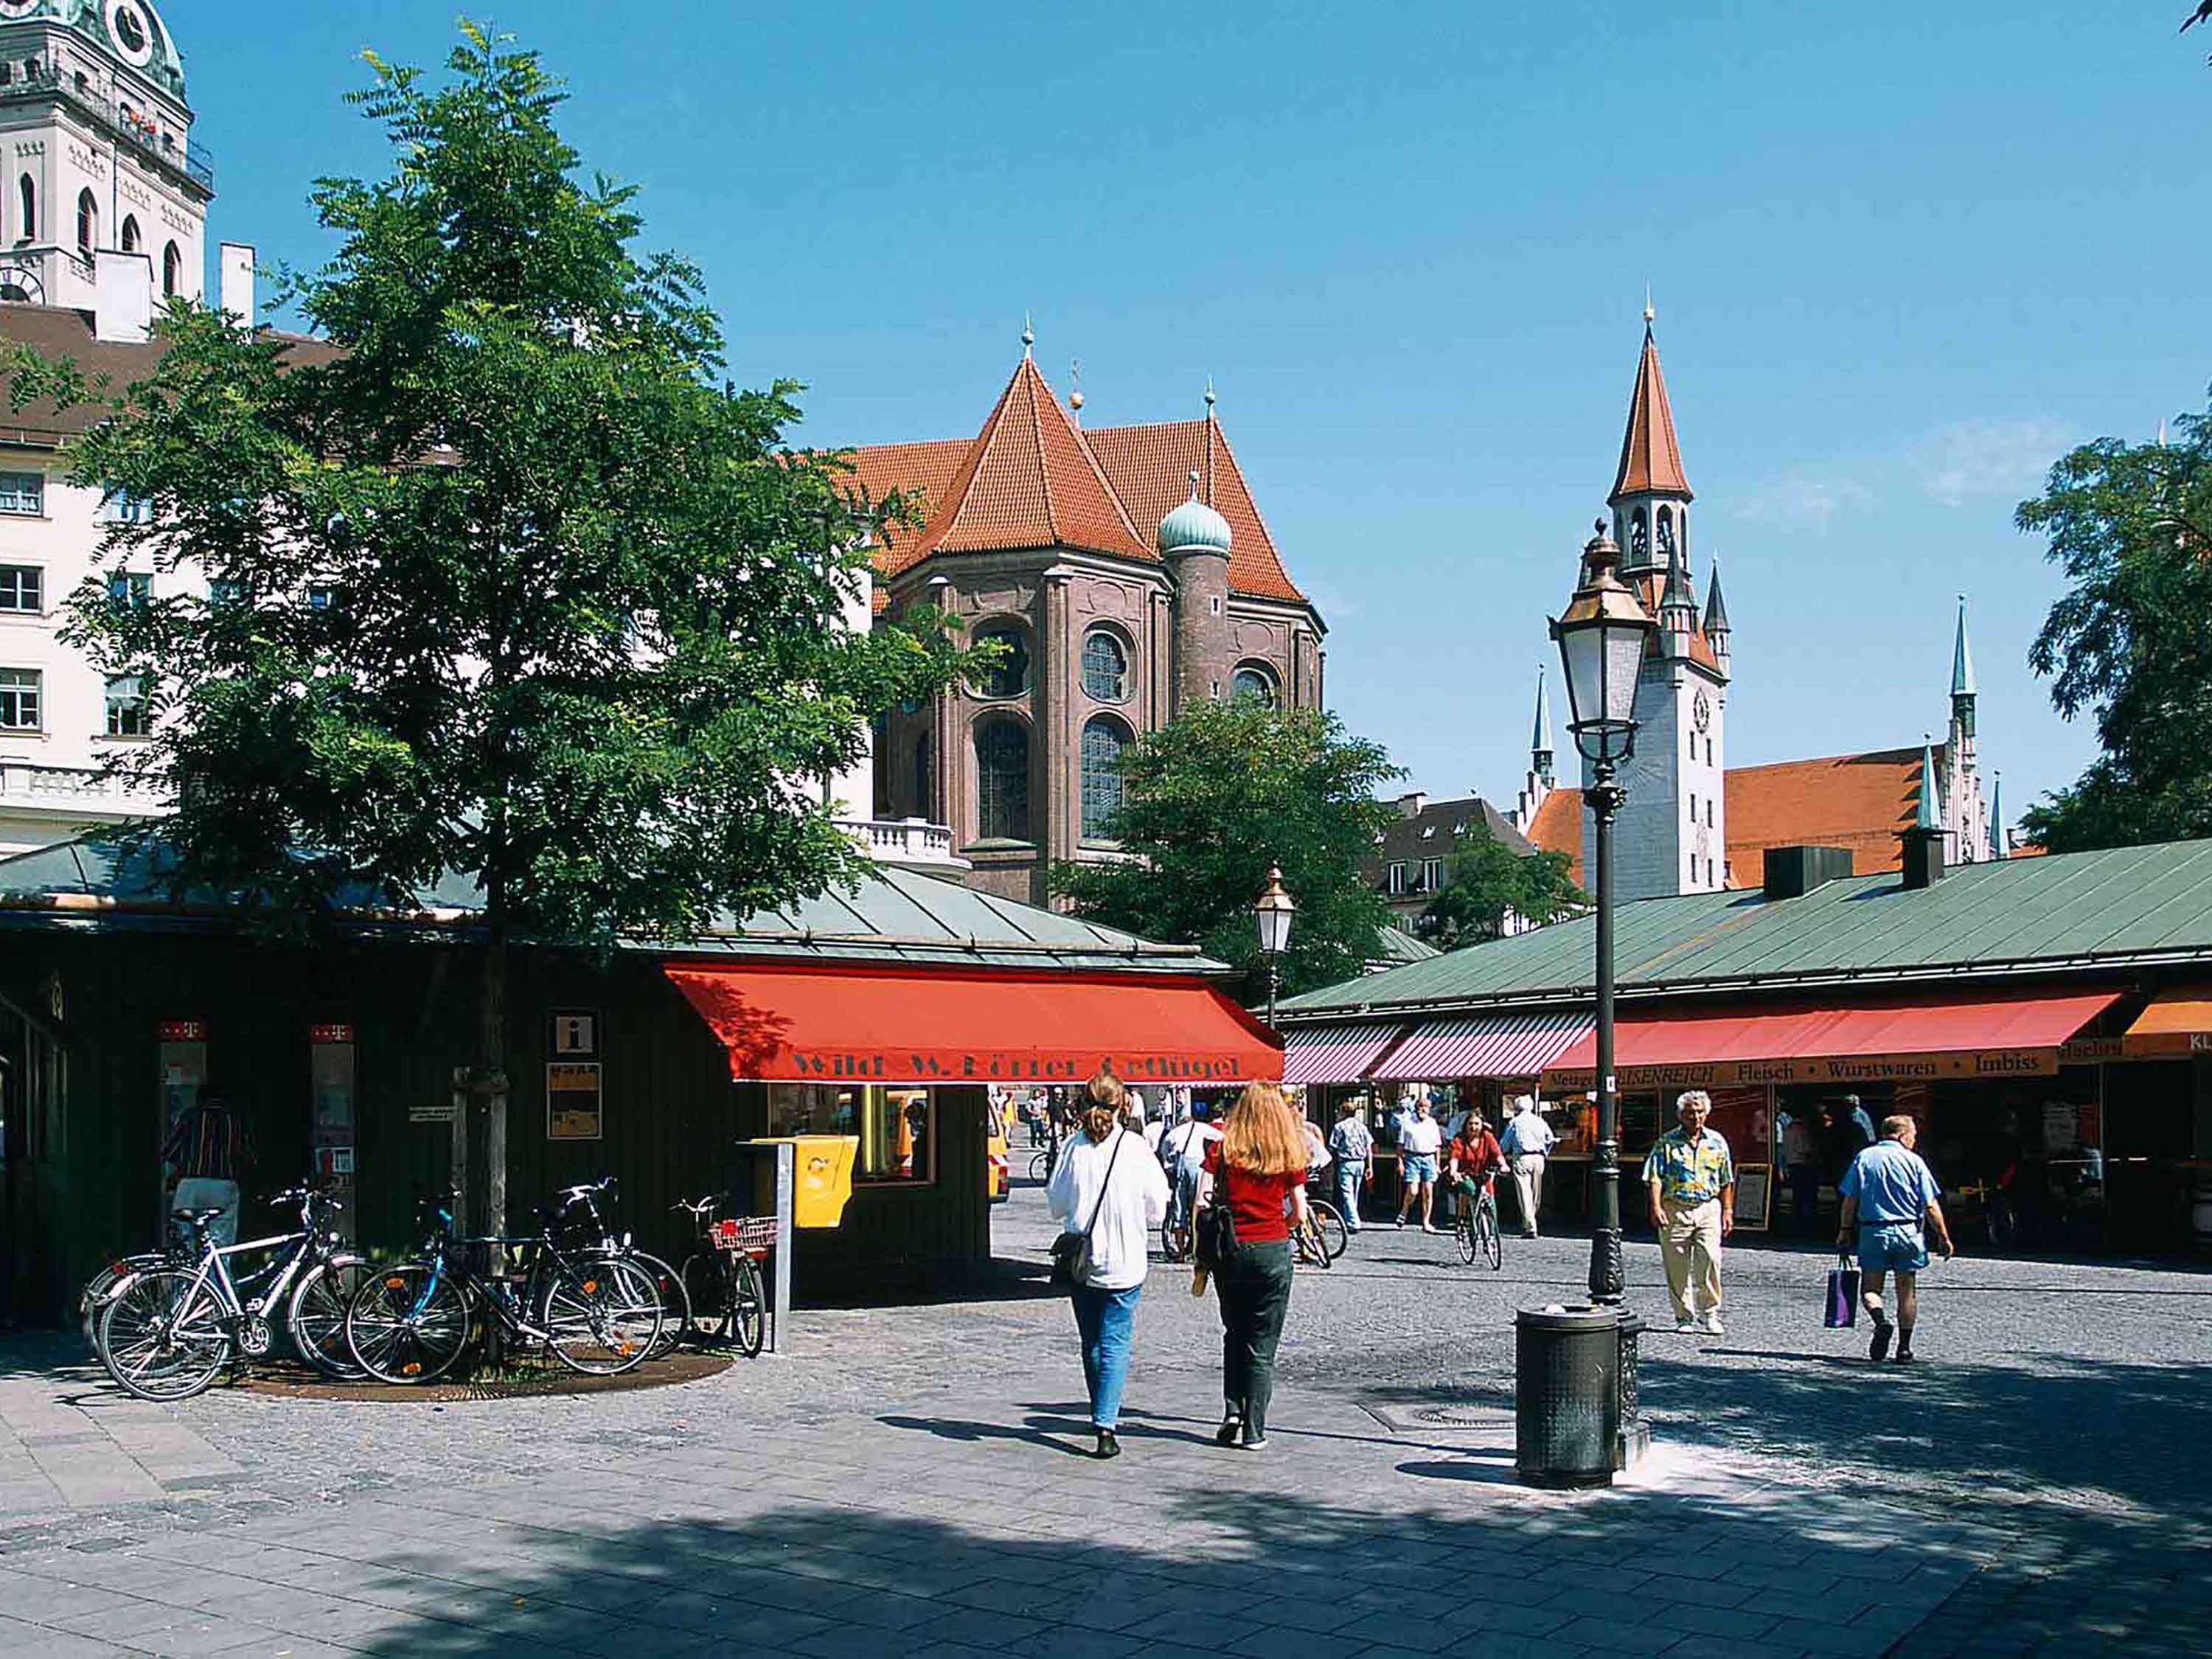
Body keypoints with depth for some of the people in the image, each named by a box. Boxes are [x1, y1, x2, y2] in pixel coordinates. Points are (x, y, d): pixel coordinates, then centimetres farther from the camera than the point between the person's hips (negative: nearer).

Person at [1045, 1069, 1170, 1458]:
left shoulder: (1074, 1148, -5)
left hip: (1080, 1262, 2)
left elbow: (1055, 1205, 3)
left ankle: (1104, 1416, 29)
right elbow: (1156, 1210, -3)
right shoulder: (1135, 1147, -9)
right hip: (1124, 1262, -2)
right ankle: (1106, 1426, -12)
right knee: (1115, 1342, 0)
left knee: (1092, 1342, 17)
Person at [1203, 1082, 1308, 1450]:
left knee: (1234, 1335, 20)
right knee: (1262, 1347, 6)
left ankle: (1232, 1413, 9)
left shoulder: (1223, 1148, -1)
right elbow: (1300, 1214, 2)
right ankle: (1253, 1431, 6)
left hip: (1230, 1250, 1)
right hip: (1273, 1252, -1)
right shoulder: (1289, 1155, 0)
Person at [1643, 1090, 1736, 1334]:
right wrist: (1656, 1208, -14)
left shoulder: (1717, 1142, 11)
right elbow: (1655, 1178, -3)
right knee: (1677, 1267, 2)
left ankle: (1710, 1315, 0)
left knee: (1710, 1261, -10)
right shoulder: (1667, 1142, 2)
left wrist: (1728, 1210, 10)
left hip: (1708, 1208, 1)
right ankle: (1685, 1317, 12)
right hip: (1675, 1209, -1)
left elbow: (1726, 1181, 15)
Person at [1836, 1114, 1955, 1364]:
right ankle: (1904, 1348, 9)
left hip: (1872, 1231, 0)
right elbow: (1931, 1206, -5)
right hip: (1908, 1231, 0)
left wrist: (1845, 1230, 11)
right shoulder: (1914, 1161, -3)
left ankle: (1881, 1320, -20)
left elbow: (1850, 1200, 0)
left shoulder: (1864, 1158, 2)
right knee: (1907, 1291, 9)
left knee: (1870, 1287, 8)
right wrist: (1944, 1237, 3)